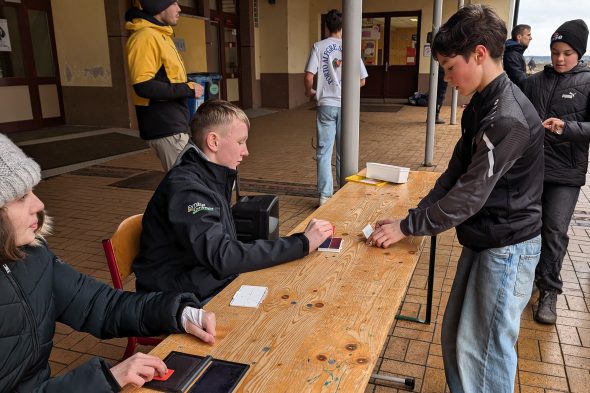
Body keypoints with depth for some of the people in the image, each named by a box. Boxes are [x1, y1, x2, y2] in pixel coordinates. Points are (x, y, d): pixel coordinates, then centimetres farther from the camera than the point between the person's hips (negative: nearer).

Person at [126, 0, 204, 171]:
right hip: (166, 128, -10)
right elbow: (143, 86, -23)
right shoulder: (146, 37, -14)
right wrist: (187, 89, -17)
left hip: (174, 125, 10)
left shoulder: (161, 35, 17)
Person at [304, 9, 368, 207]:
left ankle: (325, 196, 4)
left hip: (326, 105, -1)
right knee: (344, 153, 11)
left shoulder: (318, 46, -2)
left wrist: (310, 91, 10)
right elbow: (361, 81, 4)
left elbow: (309, 77, -11)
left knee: (324, 152, 5)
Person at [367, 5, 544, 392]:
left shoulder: (508, 118, -25)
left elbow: (469, 194, -24)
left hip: (507, 248, -9)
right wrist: (414, 216, 0)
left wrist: (407, 227, -16)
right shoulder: (481, 105, 6)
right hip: (482, 240, 9)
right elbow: (455, 174, 8)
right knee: (455, 336, 17)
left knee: (482, 347, 3)